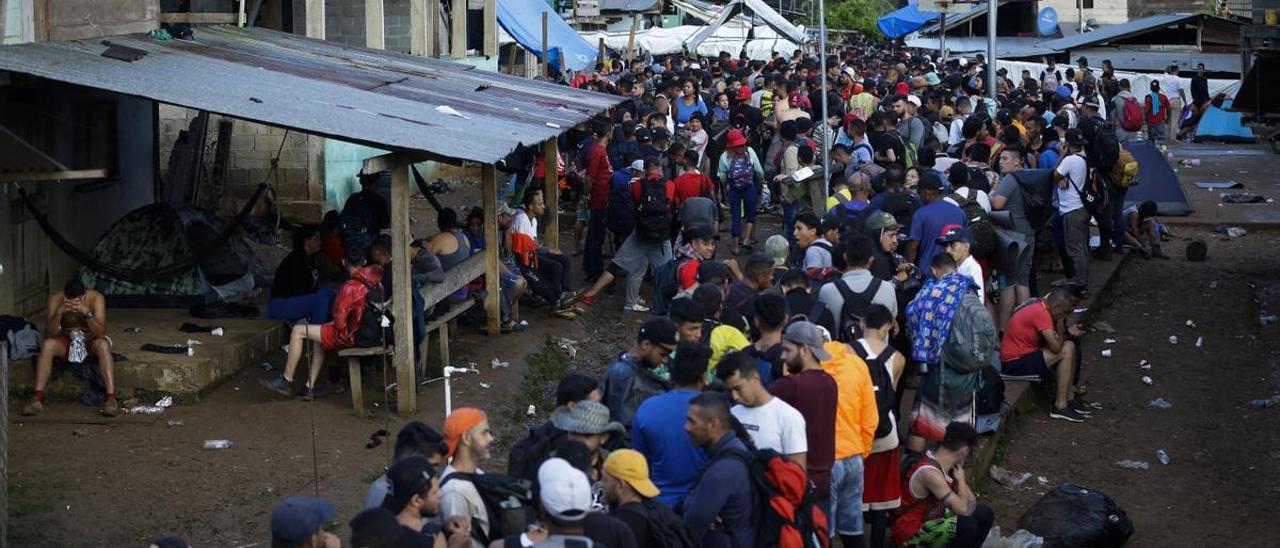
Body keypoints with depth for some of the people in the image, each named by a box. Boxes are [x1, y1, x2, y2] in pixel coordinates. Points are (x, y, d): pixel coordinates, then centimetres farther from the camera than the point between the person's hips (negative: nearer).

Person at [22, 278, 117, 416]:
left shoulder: (95, 298, -19)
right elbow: (49, 335, -20)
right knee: (47, 345, -31)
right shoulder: (56, 300, -16)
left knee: (103, 345, -36)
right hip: (66, 342, 1)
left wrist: (87, 312, -39)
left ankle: (111, 399, -44)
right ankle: (38, 399, -34)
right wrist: (58, 313, -35)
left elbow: (101, 333, -25)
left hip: (91, 341, -1)